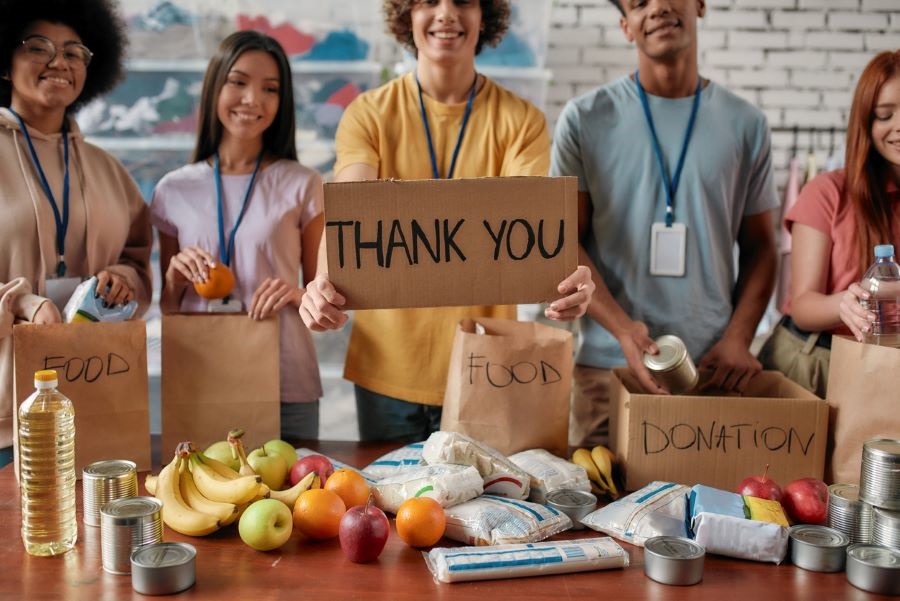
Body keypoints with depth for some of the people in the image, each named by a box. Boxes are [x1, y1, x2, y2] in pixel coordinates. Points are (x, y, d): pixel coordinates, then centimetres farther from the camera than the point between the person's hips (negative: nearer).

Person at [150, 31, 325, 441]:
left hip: (286, 386, -1)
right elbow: (168, 309, 13)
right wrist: (175, 275, -6)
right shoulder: (174, 190, 5)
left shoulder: (301, 185, 0)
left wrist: (297, 294, -15)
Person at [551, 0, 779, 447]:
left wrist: (739, 338, -4)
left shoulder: (745, 124, 8)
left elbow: (758, 246, 11)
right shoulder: (585, 119, 1)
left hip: (714, 368, 2)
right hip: (608, 362, -1)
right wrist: (622, 328, -16)